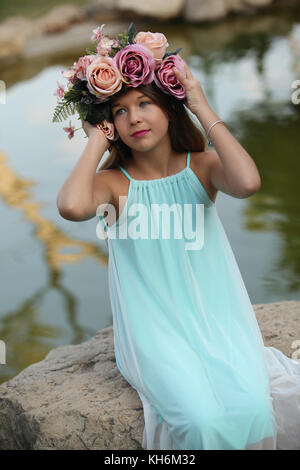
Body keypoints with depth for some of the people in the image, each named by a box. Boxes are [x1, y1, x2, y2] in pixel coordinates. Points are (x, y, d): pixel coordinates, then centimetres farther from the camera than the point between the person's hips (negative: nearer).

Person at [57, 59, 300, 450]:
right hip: (154, 331, -2)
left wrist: (203, 109, -13)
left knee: (250, 409, -23)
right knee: (203, 421, -25)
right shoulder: (113, 183, -4)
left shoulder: (202, 167, 1)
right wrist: (97, 141, -12)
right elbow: (71, 206, -30)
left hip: (216, 319, 2)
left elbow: (248, 183, -24)